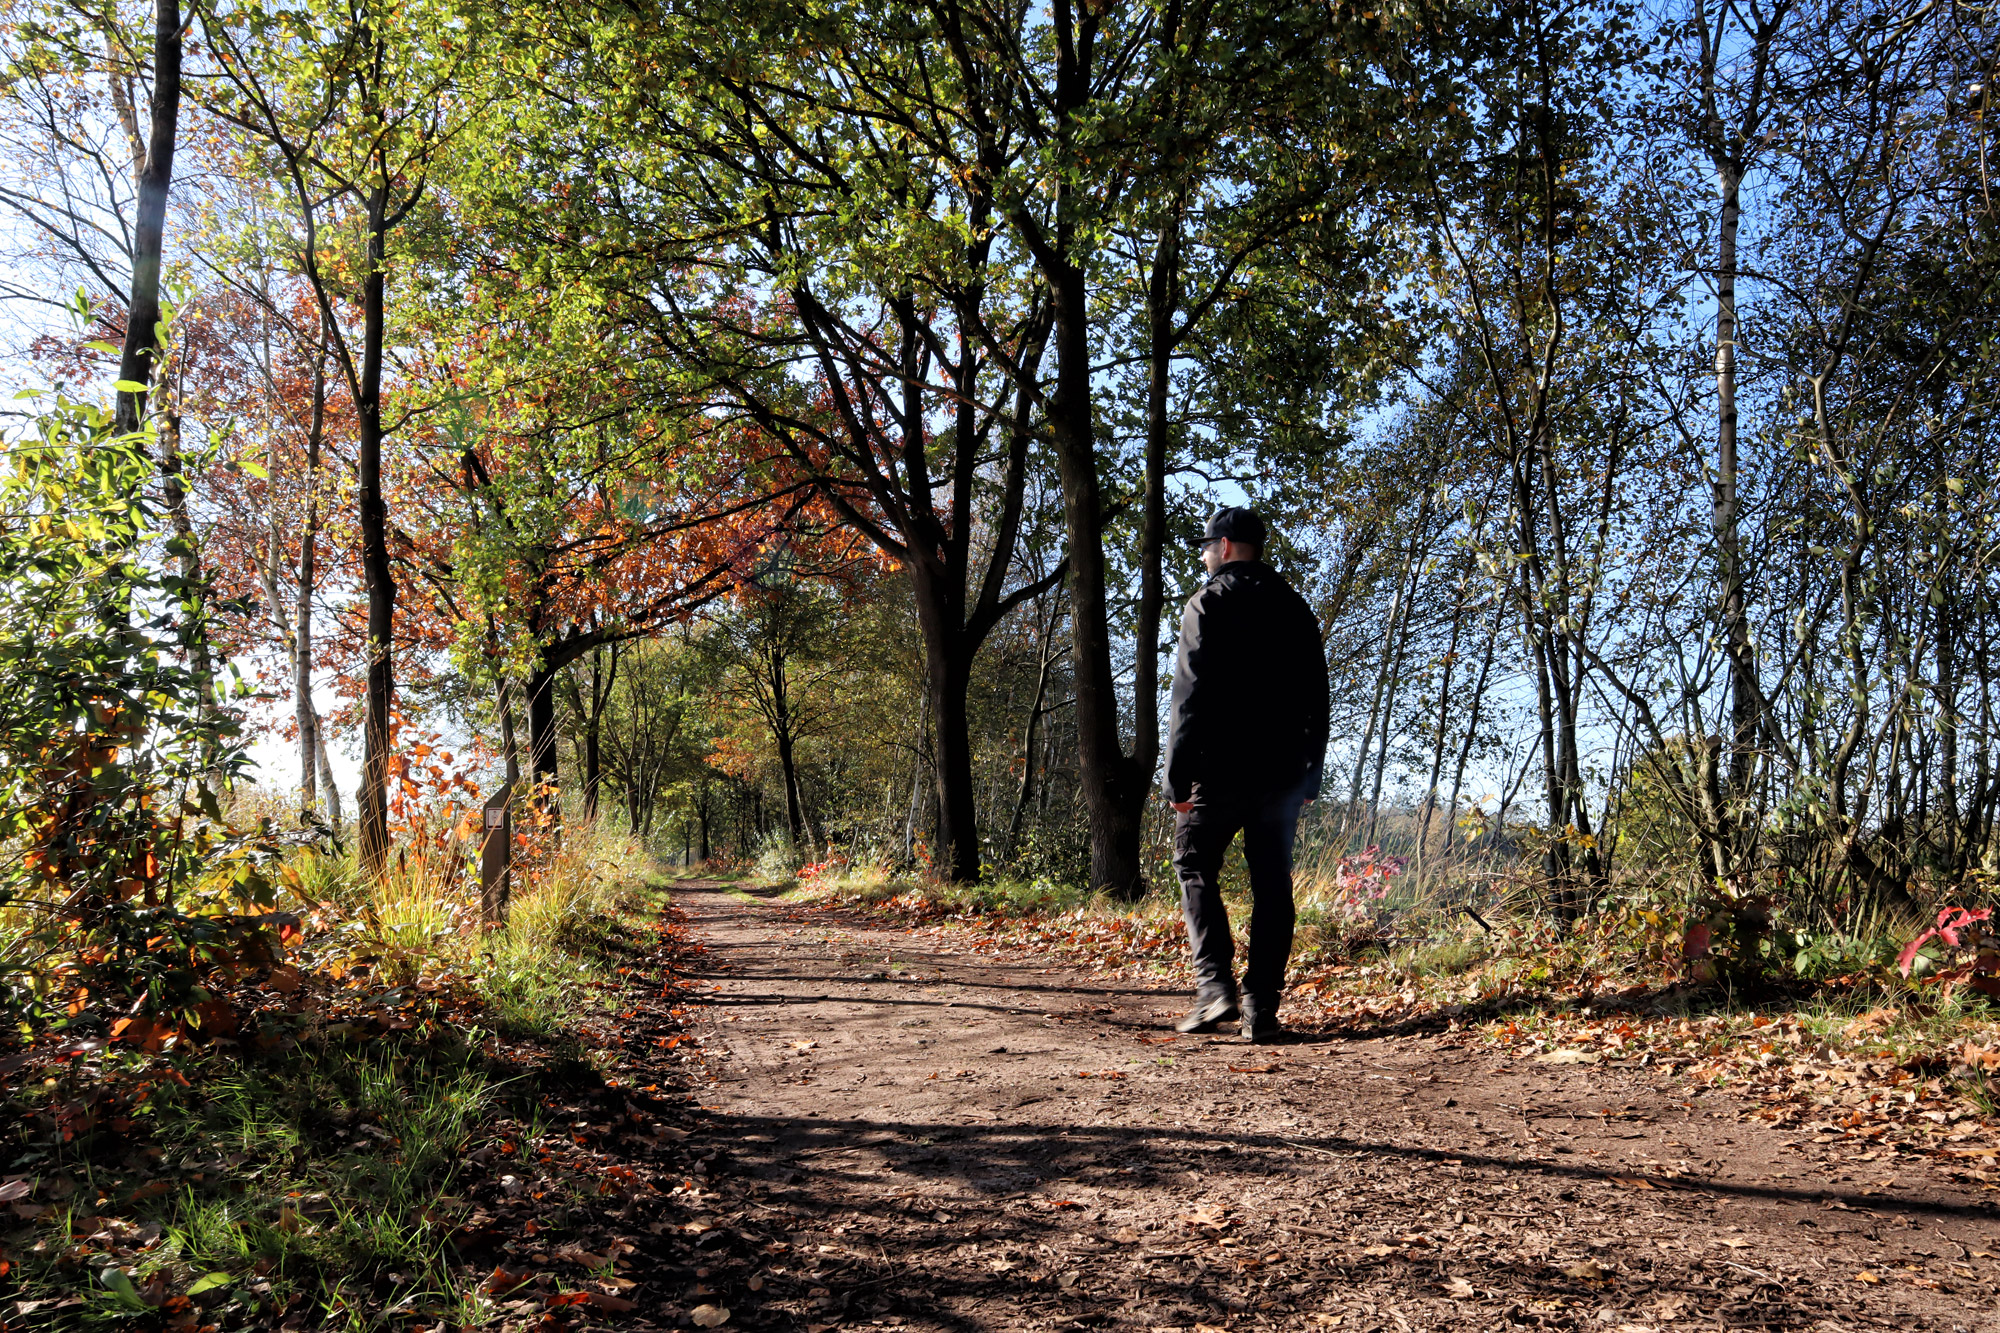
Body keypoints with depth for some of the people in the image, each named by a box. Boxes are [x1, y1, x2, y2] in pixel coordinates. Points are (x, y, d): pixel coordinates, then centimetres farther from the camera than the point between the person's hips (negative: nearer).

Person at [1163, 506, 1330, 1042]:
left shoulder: (1208, 603, -4)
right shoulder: (1295, 609, 13)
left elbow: (1191, 696, -11)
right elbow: (1316, 701, 13)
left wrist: (1177, 776, -10)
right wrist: (1309, 776, 17)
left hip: (1220, 768, -4)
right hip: (1282, 773, 5)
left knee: (1195, 867, 8)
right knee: (1272, 885, 6)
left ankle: (1215, 986, -6)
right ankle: (1262, 1009, 5)